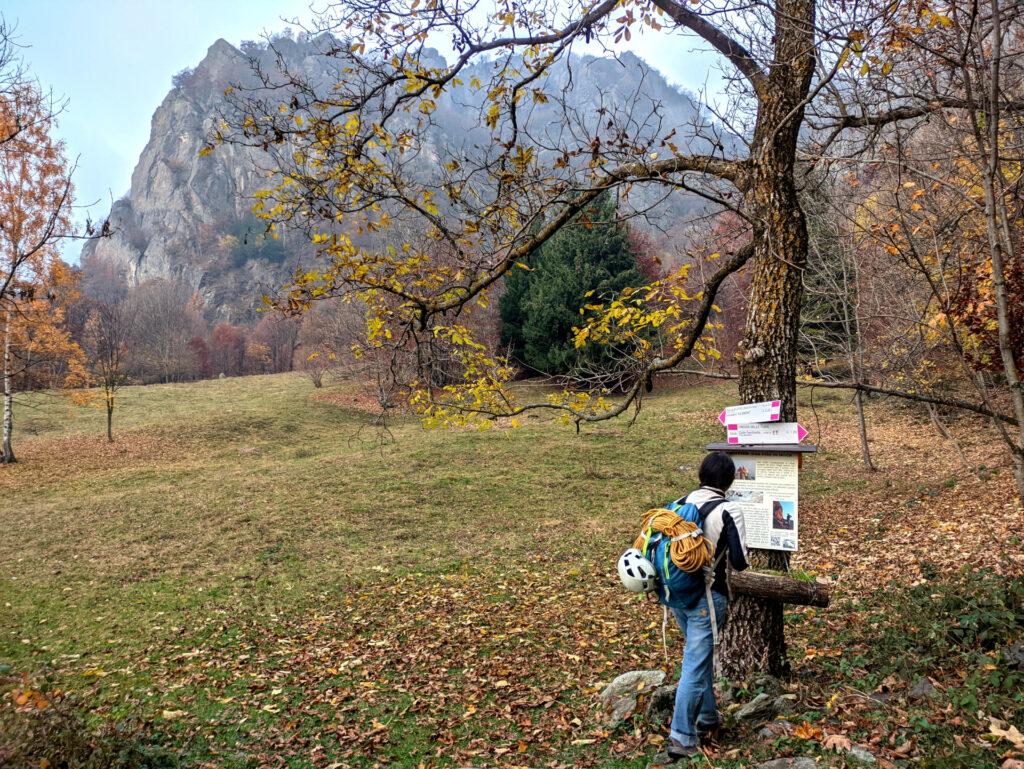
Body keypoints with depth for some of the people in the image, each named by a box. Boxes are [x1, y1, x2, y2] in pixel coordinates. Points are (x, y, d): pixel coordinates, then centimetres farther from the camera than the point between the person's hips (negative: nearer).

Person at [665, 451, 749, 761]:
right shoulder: (728, 512, -14)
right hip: (706, 598, -6)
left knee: (702, 654, 24)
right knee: (695, 665, 1)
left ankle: (708, 718, 37)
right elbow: (740, 562, -12)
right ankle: (681, 737, 5)